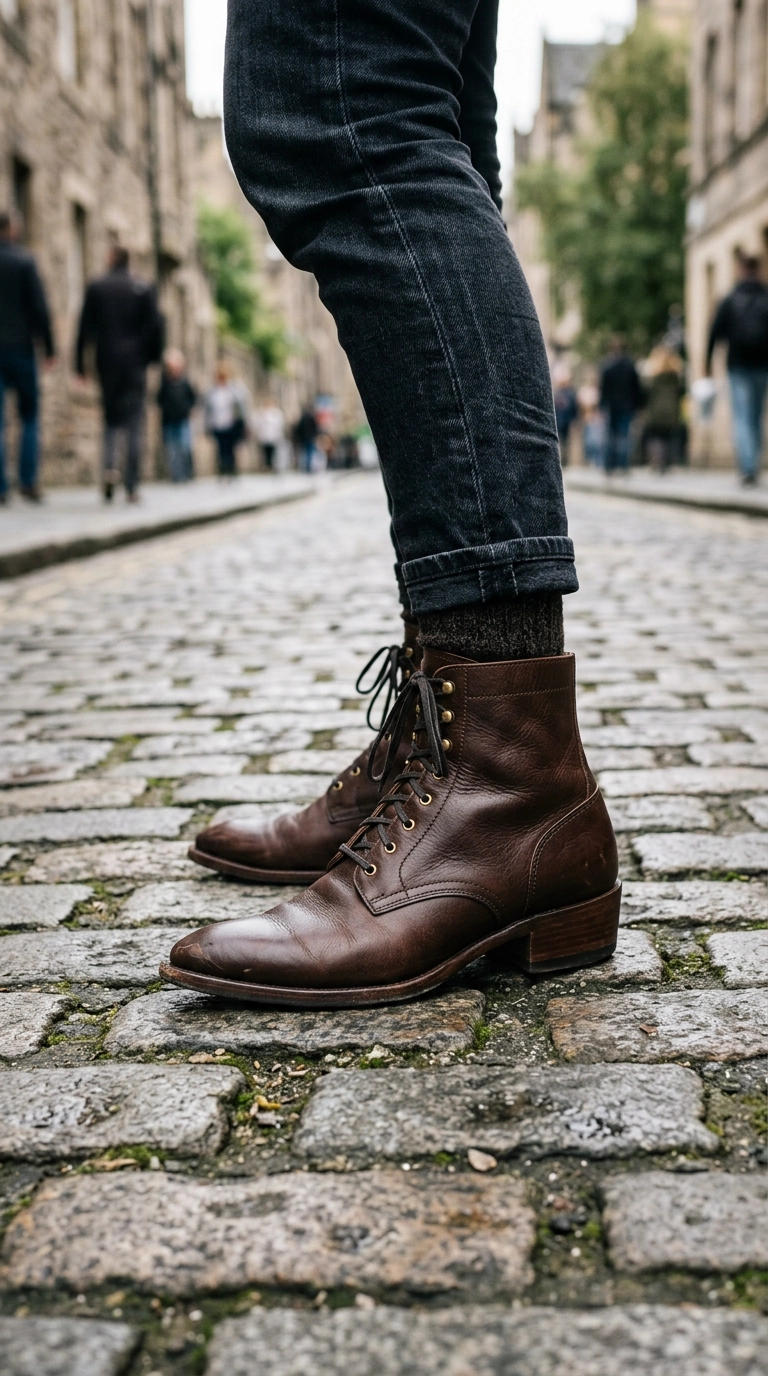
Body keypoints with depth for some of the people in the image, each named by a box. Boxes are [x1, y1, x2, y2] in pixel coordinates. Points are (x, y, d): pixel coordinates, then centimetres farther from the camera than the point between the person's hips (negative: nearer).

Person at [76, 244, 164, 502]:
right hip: (135, 362, -1)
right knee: (134, 421, 1)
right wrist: (154, 356, 8)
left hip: (107, 362, 1)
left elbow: (85, 327, 2)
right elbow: (155, 325, -2)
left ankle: (110, 465, -12)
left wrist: (80, 363, 4)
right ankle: (131, 485, -5)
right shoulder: (145, 288, 2)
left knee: (111, 416, 14)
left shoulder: (96, 288, 3)